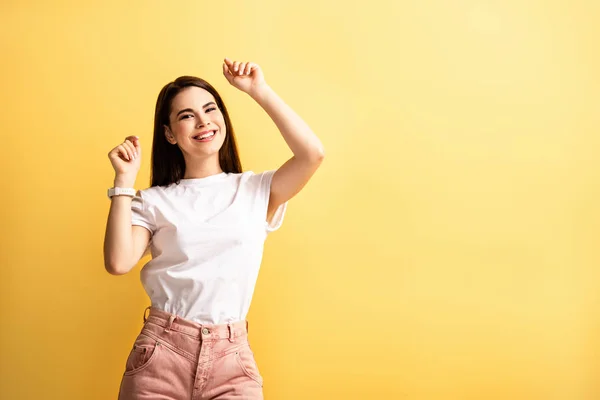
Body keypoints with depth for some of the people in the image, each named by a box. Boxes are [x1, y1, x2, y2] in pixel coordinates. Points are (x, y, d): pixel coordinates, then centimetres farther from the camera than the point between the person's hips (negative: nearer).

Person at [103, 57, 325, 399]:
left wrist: (260, 91, -3)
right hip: (161, 350, 0)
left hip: (230, 356, 0)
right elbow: (119, 262, -8)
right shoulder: (154, 201, 6)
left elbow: (313, 153, -8)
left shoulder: (255, 191, 6)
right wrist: (125, 180, -4)